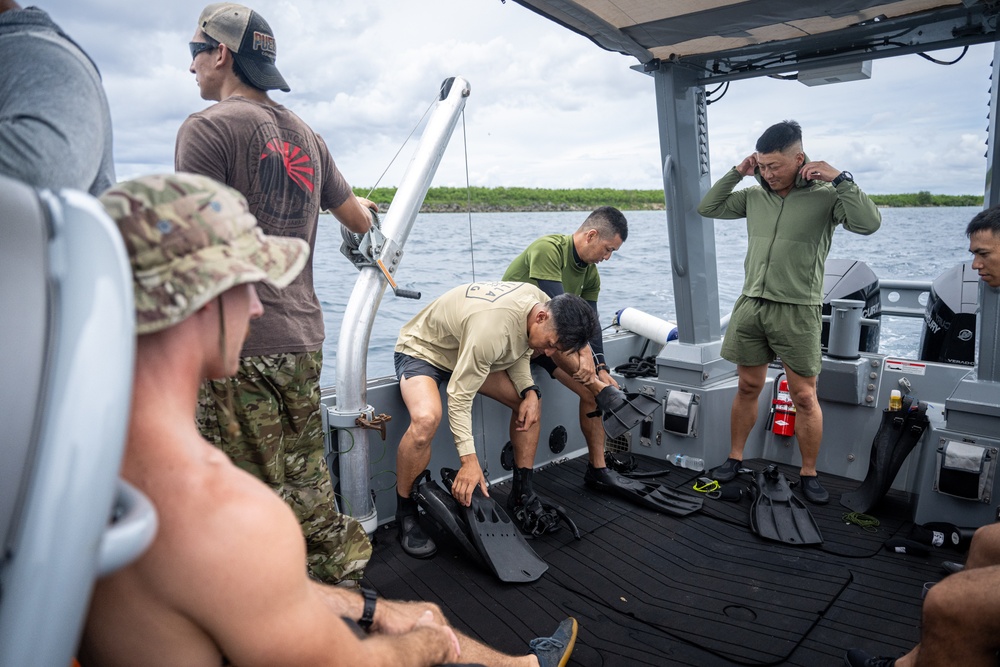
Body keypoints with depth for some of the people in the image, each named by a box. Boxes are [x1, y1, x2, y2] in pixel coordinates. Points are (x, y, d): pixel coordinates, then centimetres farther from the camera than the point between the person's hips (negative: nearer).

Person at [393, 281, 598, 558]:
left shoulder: (543, 303, -14)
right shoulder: (493, 327, -40)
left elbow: (519, 349, 5)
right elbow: (460, 397, -35)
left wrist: (529, 391, -12)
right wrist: (469, 459, -36)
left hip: (467, 350, 8)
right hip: (421, 351, -8)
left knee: (531, 402, -1)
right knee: (426, 419, -36)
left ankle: (522, 496, 10)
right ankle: (405, 516, -15)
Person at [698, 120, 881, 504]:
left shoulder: (825, 196, -5)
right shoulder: (754, 196, 8)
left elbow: (869, 223, -17)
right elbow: (707, 208, 13)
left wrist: (839, 179, -17)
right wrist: (737, 173, 4)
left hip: (797, 311, -4)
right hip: (750, 306, 4)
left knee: (804, 396, 3)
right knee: (748, 387, 13)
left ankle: (809, 474, 17)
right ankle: (735, 458, 26)